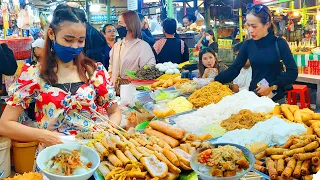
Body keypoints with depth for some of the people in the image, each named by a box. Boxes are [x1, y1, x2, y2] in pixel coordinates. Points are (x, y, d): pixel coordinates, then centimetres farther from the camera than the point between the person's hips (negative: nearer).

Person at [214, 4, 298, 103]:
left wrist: (272, 86, -18)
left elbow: (293, 72, -10)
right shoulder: (248, 45, 0)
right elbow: (234, 69, -3)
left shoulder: (279, 43, -8)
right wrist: (214, 81, -14)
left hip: (276, 98, -2)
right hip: (254, 96, 3)